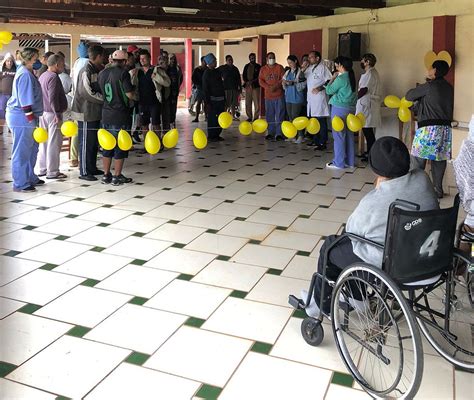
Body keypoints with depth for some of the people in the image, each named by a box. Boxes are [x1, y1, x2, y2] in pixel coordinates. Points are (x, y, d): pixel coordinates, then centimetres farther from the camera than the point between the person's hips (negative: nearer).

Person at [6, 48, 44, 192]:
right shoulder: (25, 74, -16)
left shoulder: (27, 72, 16)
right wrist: (31, 118, -21)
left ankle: (30, 178, 28)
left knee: (32, 148, 17)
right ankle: (20, 184, 4)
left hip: (26, 116, 10)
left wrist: (33, 117, 21)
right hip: (21, 117, -10)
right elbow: (25, 99, -21)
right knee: (22, 151, -4)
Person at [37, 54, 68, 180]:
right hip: (52, 113, -10)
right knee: (54, 143, -4)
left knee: (44, 142, 14)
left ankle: (42, 169, 21)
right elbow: (53, 98, -22)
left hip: (43, 113, 10)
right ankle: (52, 172, 0)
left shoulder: (42, 76, 15)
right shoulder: (53, 77, -14)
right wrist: (58, 114, -22)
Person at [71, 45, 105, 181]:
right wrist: (105, 98, -13)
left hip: (95, 112, 9)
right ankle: (84, 172, 4)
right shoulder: (86, 71, -15)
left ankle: (92, 168, 25)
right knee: (86, 143, -3)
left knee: (94, 142, 15)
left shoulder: (97, 70, 13)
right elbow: (88, 93, -20)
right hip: (86, 113, -9)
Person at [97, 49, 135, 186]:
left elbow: (100, 91, 14)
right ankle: (117, 176, 7)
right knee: (120, 146, 3)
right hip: (121, 115, -6)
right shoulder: (123, 73, -12)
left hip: (106, 114, 6)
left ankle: (106, 175, 18)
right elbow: (129, 94, -16)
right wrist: (136, 97, 3)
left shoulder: (102, 73, 7)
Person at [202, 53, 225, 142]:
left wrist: (224, 98, 15)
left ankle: (217, 134, 18)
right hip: (213, 99, -7)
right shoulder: (206, 74, -8)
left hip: (221, 99, 7)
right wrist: (207, 102, -17)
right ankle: (211, 136, 4)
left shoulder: (217, 71, 13)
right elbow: (205, 89, -11)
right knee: (212, 118, -3)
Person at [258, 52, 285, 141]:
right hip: (268, 96, 3)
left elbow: (283, 78, -3)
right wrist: (268, 87, -13)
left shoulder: (279, 67, 4)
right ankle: (271, 133, 14)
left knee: (279, 115, -3)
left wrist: (276, 86, -17)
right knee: (269, 116, 7)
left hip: (279, 95, -3)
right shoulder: (263, 69, 11)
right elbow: (260, 81, 4)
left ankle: (279, 133, 0)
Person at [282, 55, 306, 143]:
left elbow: (302, 85, -15)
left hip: (296, 97, -7)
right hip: (288, 97, 7)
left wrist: (293, 83, -22)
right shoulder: (287, 72, 13)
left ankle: (300, 135, 3)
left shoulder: (300, 72, -9)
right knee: (290, 116, 9)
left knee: (295, 116, -7)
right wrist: (284, 84, -4)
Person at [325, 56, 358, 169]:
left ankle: (339, 162, 4)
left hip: (339, 108, -8)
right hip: (351, 108, 8)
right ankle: (350, 161, 17)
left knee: (339, 135, -1)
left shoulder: (341, 78, -16)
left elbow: (329, 91, -8)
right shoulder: (351, 77, 9)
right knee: (349, 135, 11)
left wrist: (333, 78, 3)